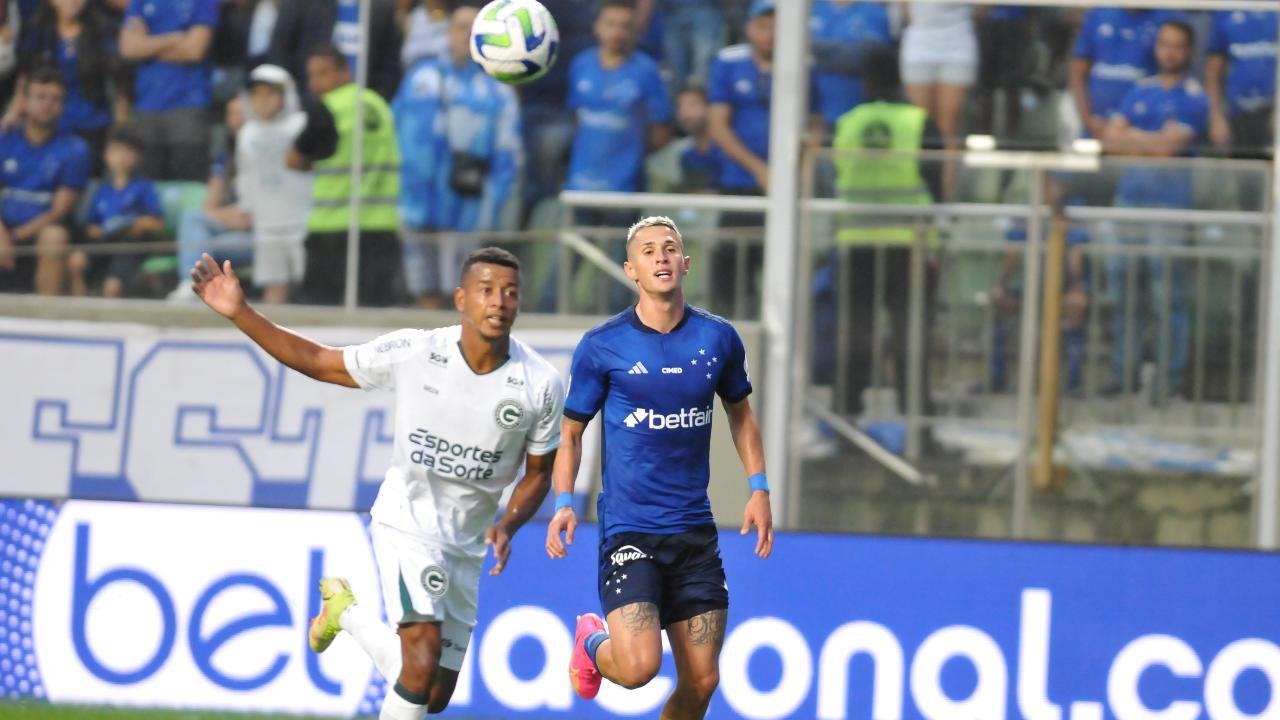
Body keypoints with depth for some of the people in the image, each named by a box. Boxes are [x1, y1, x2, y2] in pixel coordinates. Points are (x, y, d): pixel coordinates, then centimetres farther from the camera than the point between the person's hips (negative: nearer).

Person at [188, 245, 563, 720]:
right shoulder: (413, 354, -13)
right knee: (424, 651, -27)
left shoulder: (540, 384, -10)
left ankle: (348, 614, 36)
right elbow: (316, 361, -4)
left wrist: (507, 526, -15)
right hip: (406, 524, -3)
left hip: (465, 546, 3)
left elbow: (539, 472, 4)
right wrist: (240, 314, -13)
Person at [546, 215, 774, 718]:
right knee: (638, 668, -18)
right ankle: (593, 644, 18)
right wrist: (564, 502, -9)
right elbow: (571, 431, 5)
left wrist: (758, 489, 11)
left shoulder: (718, 338, 4)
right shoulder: (602, 346, -5)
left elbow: (740, 413, 21)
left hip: (695, 529, 3)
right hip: (628, 529, -3)